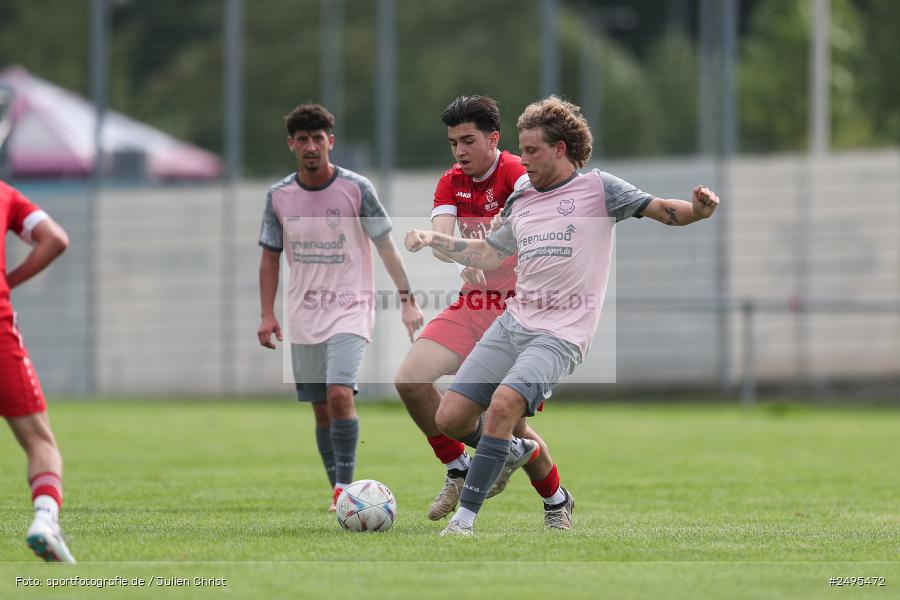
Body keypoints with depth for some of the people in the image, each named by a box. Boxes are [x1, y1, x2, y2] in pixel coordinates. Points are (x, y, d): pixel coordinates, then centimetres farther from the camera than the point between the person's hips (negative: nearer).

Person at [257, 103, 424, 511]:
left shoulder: (356, 189, -6)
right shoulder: (279, 196, 3)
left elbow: (385, 245, -2)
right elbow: (270, 256, 12)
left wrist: (407, 300, -7)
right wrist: (267, 315, 4)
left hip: (351, 309, -4)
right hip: (303, 316, 4)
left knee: (339, 394, -21)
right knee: (321, 409, 6)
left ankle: (345, 486, -15)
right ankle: (339, 493, 17)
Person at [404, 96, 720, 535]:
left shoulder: (597, 189, 0)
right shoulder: (520, 203, 17)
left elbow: (664, 211, -6)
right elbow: (487, 256, 30)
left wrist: (698, 209, -27)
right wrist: (432, 240, 20)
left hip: (560, 335, -7)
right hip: (511, 324, 7)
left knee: (504, 403, -30)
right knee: (450, 418, -3)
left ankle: (464, 519, -26)